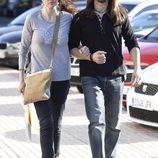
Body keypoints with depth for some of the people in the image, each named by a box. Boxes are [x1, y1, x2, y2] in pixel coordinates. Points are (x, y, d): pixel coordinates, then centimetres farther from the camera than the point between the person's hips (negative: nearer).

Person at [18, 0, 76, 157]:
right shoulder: (33, 19, -6)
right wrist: (21, 78, 3)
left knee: (56, 124, 13)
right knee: (46, 124, -12)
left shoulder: (68, 18, -4)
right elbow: (24, 48, 4)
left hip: (62, 79, 2)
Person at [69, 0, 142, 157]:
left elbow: (132, 44, 8)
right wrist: (90, 57, -14)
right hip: (91, 77, -2)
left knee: (114, 124, 10)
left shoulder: (121, 16, 6)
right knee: (97, 122, -16)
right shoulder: (81, 18, 3)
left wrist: (137, 68, -6)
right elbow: (72, 47, 5)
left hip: (115, 76, 2)